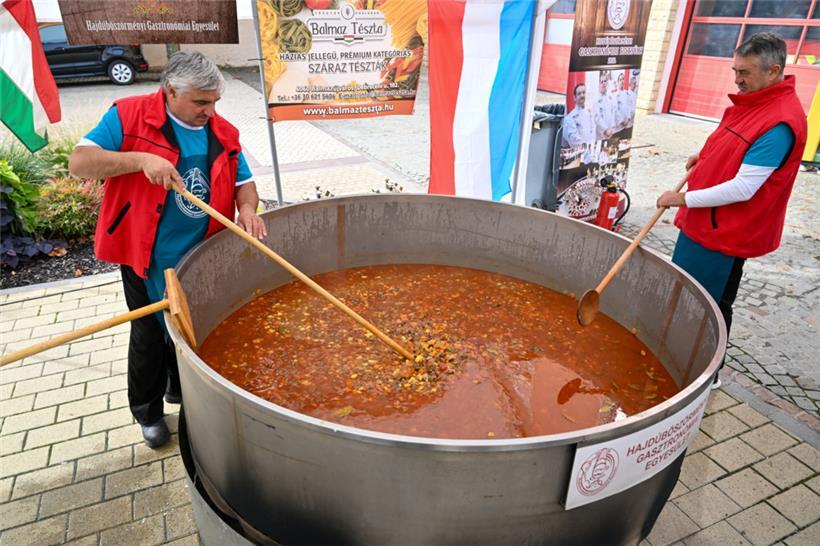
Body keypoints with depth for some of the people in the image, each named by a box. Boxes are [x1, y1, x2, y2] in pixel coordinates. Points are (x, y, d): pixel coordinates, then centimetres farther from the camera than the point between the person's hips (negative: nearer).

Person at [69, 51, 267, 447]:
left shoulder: (223, 133, 3)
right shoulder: (129, 116, -9)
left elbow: (243, 182, 9)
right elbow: (79, 163, -15)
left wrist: (247, 209, -13)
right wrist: (141, 159, -30)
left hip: (202, 258, 4)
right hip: (148, 257, -4)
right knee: (150, 334, 11)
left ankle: (181, 389, 44)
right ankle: (148, 412, 33)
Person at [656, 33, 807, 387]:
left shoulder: (780, 122, -23)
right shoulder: (752, 101, 7)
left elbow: (742, 189, -26)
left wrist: (684, 199, -19)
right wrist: (705, 157, 8)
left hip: (725, 232, -10)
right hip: (702, 222, 10)